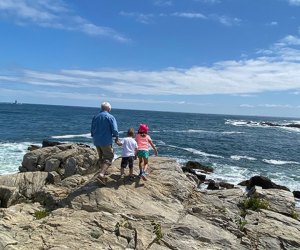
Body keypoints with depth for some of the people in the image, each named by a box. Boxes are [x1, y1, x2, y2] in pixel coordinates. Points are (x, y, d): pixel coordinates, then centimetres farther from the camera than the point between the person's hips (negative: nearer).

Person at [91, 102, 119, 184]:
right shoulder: (110, 117, -9)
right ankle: (101, 174, -18)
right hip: (106, 141, -6)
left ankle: (103, 175, 28)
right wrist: (116, 137, 3)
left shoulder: (95, 117, 9)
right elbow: (115, 130, -14)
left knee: (101, 158, 19)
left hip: (97, 141, 6)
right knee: (108, 158, -1)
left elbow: (92, 130, 14)